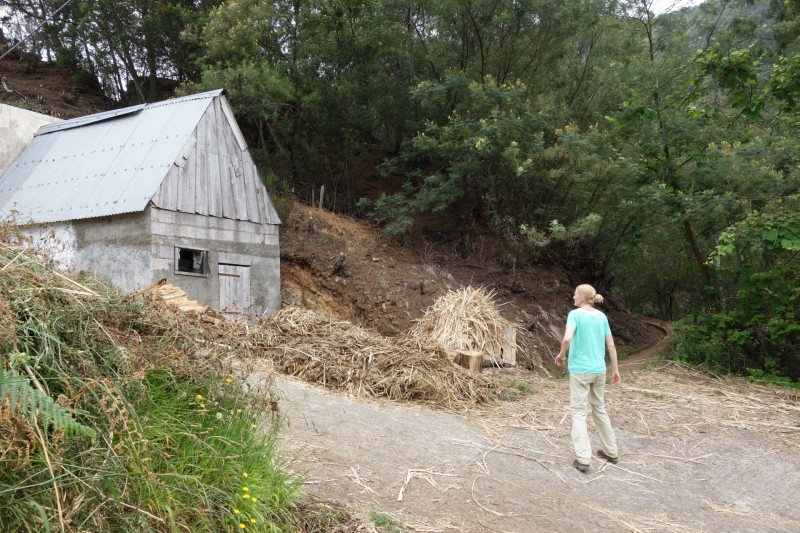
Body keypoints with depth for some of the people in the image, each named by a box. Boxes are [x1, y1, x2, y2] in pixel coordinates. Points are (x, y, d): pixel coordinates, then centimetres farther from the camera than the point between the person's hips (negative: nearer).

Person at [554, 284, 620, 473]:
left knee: (578, 412, 0)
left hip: (580, 371, -6)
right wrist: (615, 370, 15)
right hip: (599, 370, 6)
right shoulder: (601, 316, 6)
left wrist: (561, 355, -7)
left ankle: (583, 459, -6)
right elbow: (611, 346, 8)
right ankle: (611, 452, 30)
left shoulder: (575, 314, -11)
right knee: (599, 409, 20)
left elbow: (567, 339, -25)